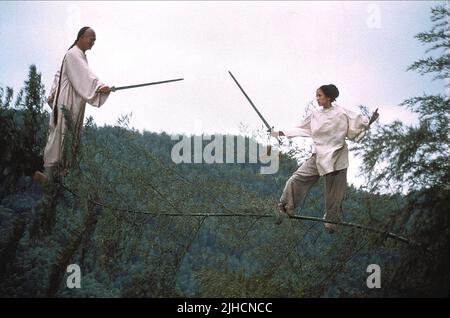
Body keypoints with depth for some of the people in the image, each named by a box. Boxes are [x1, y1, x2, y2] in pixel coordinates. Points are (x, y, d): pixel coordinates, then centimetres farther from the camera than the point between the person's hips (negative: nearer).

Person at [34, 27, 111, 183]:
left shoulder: (80, 55, 19)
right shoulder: (73, 54, -12)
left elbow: (59, 74, 27)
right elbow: (85, 74, -28)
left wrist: (54, 93, 27)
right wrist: (99, 86, -40)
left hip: (74, 103, 10)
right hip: (66, 101, -10)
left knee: (72, 135, 6)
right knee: (59, 132, -15)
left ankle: (63, 169, 7)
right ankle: (49, 169, -19)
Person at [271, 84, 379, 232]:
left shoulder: (341, 113, -6)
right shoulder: (315, 114, 6)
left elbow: (358, 121, -6)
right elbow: (301, 129, 14)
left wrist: (370, 121, -25)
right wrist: (280, 133, 12)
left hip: (336, 158, -3)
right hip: (319, 157, 4)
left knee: (334, 193, 5)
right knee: (296, 180, -8)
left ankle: (331, 221, 23)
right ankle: (285, 210, 2)